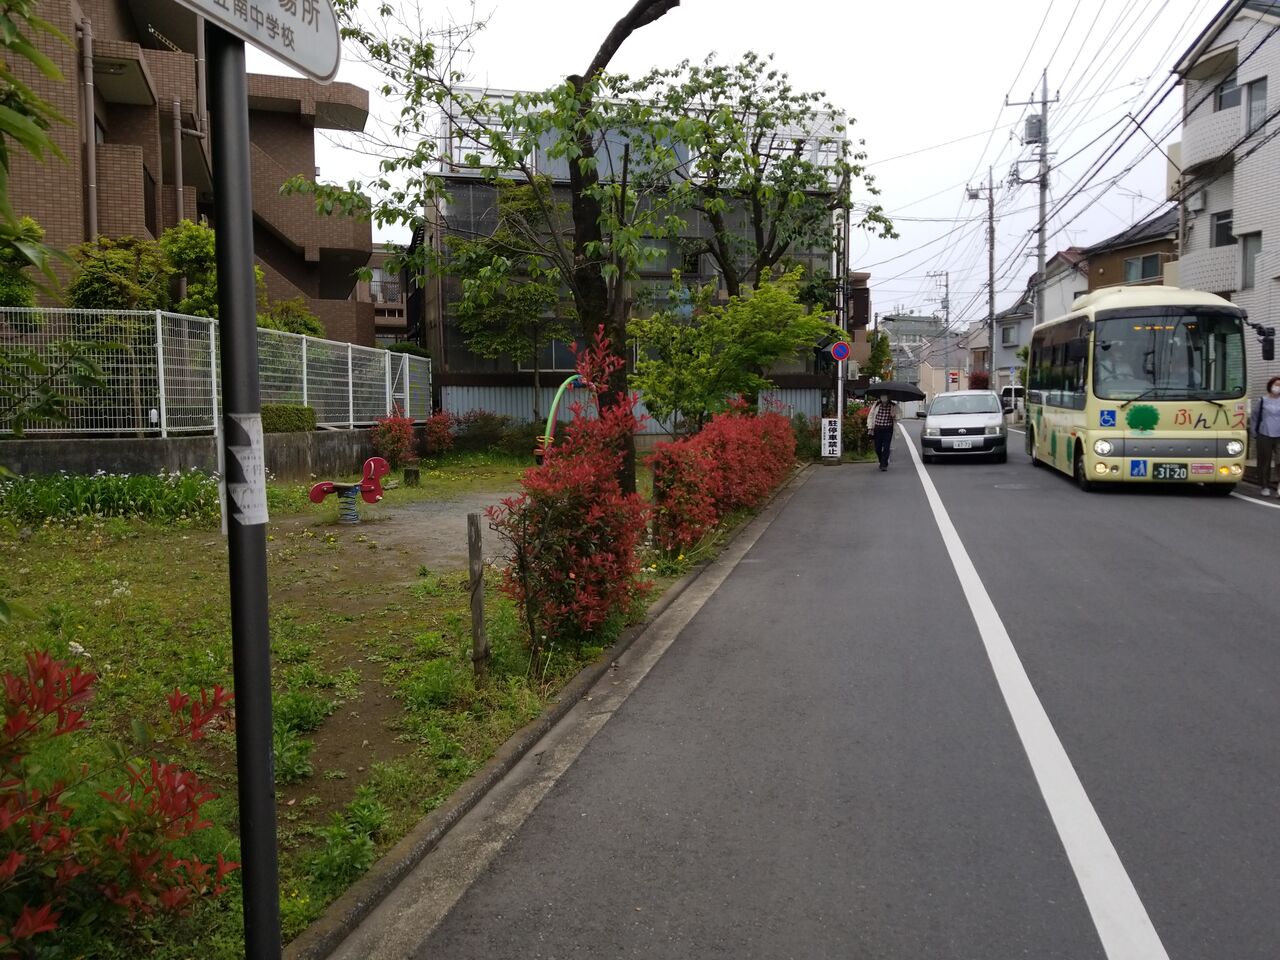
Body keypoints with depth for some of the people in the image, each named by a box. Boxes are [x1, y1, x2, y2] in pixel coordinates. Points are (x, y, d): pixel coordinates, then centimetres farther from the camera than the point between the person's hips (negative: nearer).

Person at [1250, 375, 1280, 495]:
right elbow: (1254, 417, 11)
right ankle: (1265, 487, 12)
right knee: (1264, 462, 3)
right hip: (1264, 436, -1)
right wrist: (1254, 433, 5)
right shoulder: (1263, 400, 5)